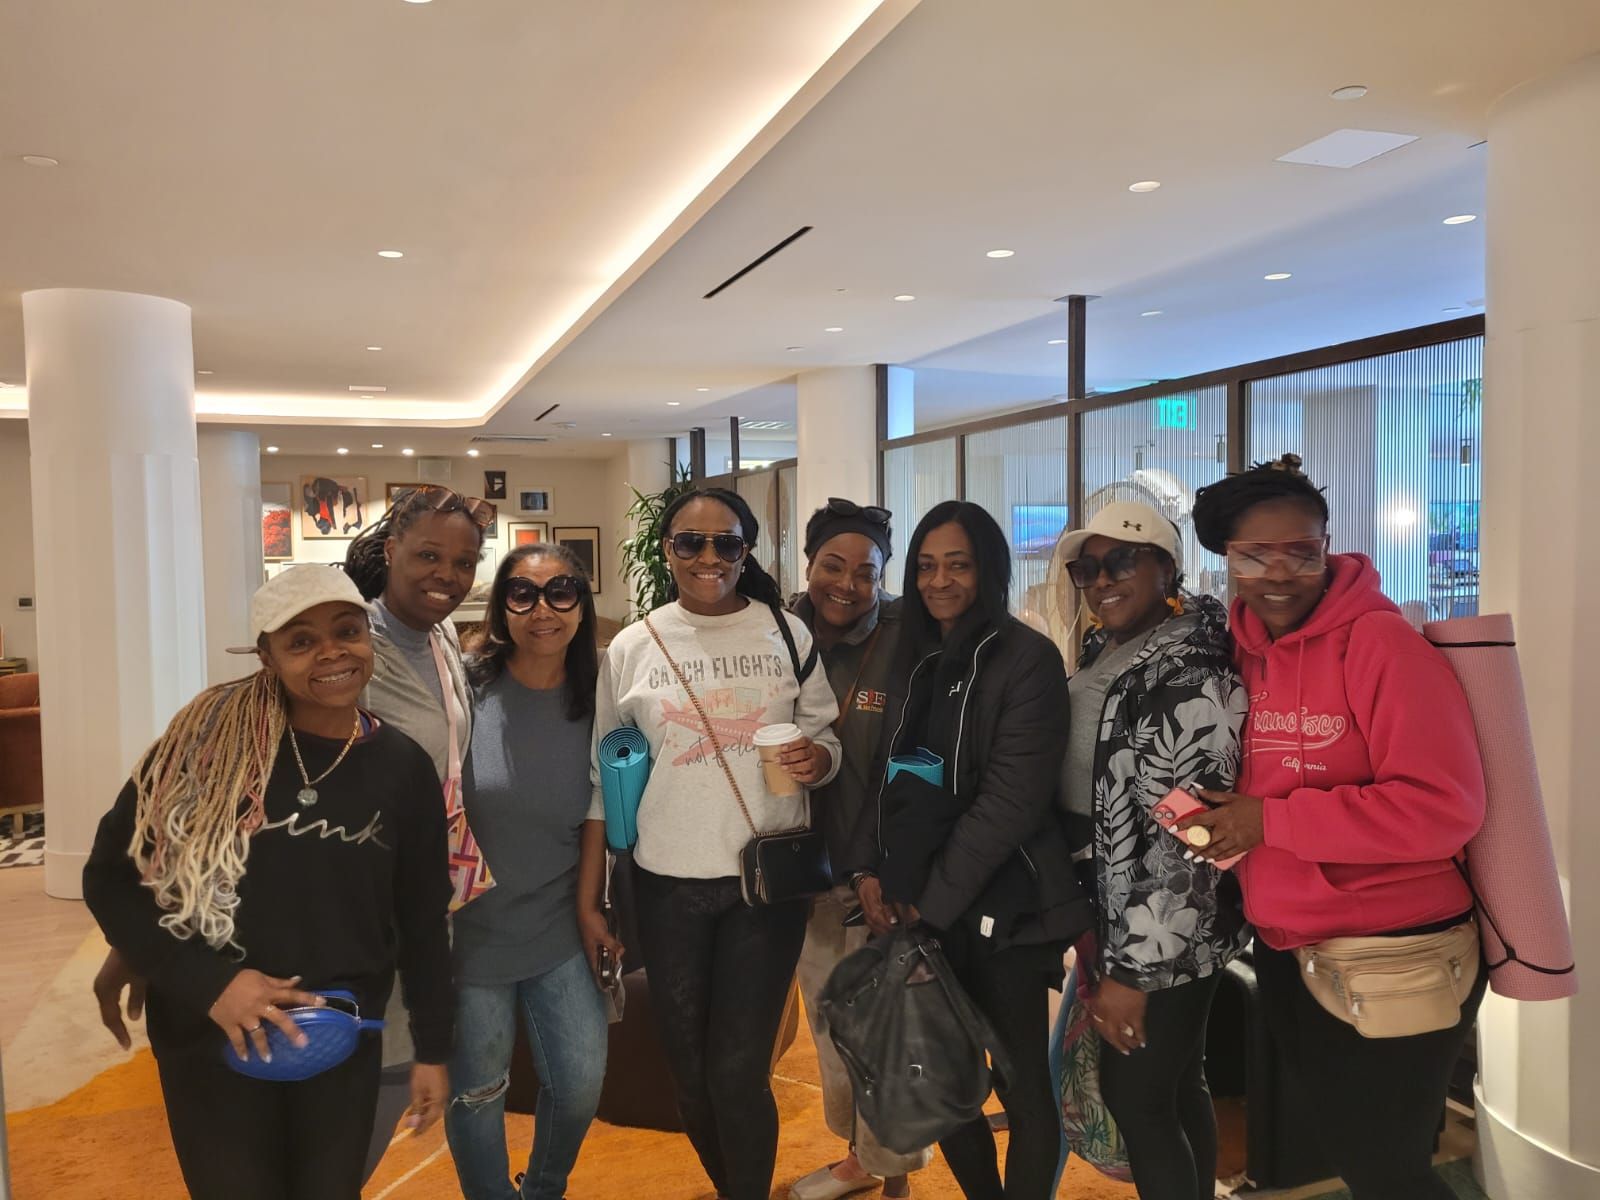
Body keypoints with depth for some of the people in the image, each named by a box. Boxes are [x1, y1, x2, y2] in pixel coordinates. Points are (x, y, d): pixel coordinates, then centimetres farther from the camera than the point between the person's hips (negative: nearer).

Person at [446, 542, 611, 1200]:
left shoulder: (593, 699, -3)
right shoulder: (463, 685, -14)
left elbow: (596, 817, 6)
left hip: (557, 930, 3)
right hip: (470, 929, -3)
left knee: (582, 1083, 12)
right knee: (476, 1093, 12)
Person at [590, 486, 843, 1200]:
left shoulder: (788, 633, -1)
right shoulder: (631, 648, 0)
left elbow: (824, 736, 8)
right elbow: (604, 776, 5)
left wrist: (819, 759, -16)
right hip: (668, 884, 1)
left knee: (738, 1073, -1)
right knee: (689, 1072, 13)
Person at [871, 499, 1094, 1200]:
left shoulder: (1028, 659, -10)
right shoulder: (916, 659, 9)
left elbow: (1011, 799, -16)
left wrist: (933, 901, -13)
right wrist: (896, 890, 5)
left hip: (1003, 910, -6)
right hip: (923, 908, 6)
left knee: (1021, 1085, 6)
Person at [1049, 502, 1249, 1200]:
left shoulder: (1188, 674, -20)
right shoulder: (1103, 654, 8)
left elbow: (1179, 835, -24)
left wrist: (1133, 967, -21)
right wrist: (1099, 940, 17)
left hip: (1167, 935, -8)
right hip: (1117, 916, 8)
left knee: (1133, 1097, 3)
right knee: (1174, 1087, 20)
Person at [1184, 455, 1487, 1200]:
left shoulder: (1379, 641, -18)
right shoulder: (1241, 649, 2)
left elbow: (1444, 808, -24)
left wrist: (1271, 820, -22)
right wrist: (1211, 817, -5)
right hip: (1283, 952, 7)